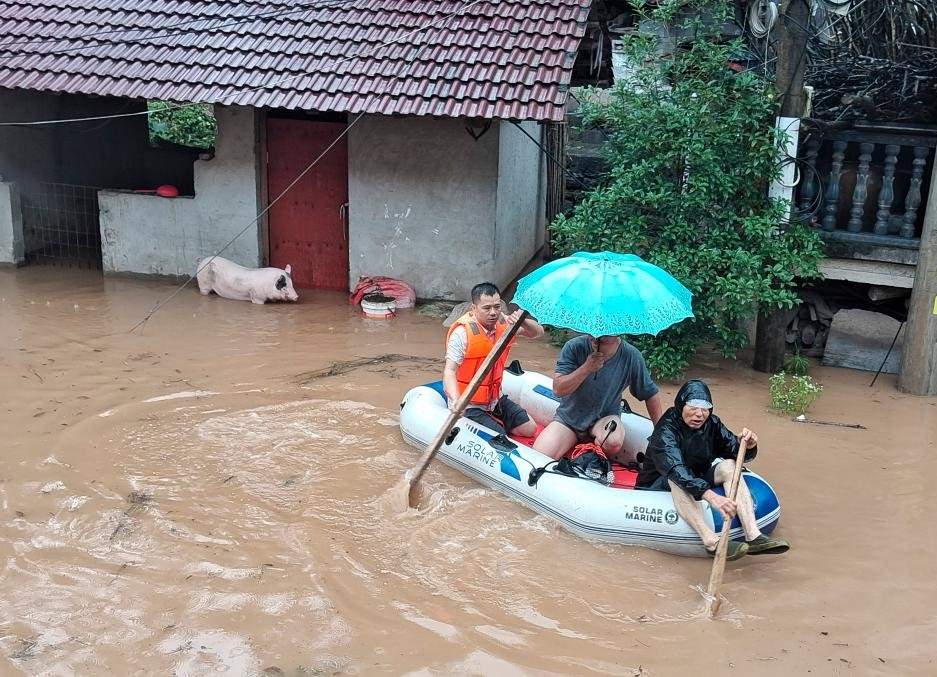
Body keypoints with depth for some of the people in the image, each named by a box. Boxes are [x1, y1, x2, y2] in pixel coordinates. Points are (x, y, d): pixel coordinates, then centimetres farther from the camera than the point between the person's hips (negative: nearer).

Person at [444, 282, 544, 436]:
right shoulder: (462, 333, -23)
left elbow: (538, 332, -5)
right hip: (470, 406, -7)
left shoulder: (503, 323, -4)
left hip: (495, 399, 7)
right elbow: (450, 371, -29)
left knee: (530, 429, 7)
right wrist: (456, 400, -46)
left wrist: (523, 321, -28)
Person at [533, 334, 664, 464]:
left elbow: (650, 394, -1)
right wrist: (586, 368, -31)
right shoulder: (574, 347, -16)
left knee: (613, 442, -36)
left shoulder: (631, 356, -13)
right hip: (569, 416, 0)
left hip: (606, 416, 0)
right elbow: (558, 390, -20)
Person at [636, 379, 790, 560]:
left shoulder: (711, 424, -8)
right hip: (659, 486, -6)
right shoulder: (666, 431, -27)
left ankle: (753, 536, -31)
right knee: (676, 477, -37)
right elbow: (676, 470, -42)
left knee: (728, 465, -18)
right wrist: (711, 496, -55)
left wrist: (748, 446, -33)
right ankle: (712, 542, -50)